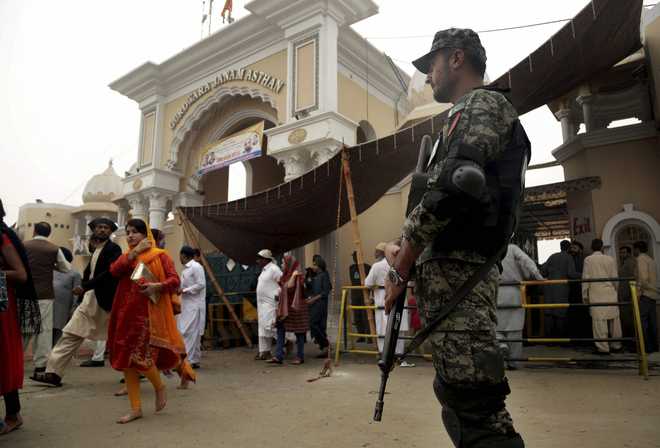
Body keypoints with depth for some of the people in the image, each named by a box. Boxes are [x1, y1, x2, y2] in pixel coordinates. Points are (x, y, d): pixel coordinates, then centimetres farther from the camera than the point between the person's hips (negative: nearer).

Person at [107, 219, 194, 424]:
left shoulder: (159, 255, 2)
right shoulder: (126, 257, 16)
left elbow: (175, 280, -5)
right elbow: (114, 271, -5)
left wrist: (157, 286, -23)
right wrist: (134, 251, -9)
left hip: (148, 313, -5)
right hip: (126, 313, 6)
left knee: (139, 356, -13)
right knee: (125, 359, 5)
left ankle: (159, 387, 18)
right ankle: (135, 408, 16)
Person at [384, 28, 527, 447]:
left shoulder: (481, 105, -3)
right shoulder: (473, 113, 27)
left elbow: (449, 192, -19)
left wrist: (400, 268, -12)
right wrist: (406, 251, 19)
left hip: (454, 272, -10)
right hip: (464, 272, 10)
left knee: (474, 401, -10)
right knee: (456, 391, 16)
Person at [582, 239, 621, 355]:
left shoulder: (588, 259, -3)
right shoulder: (610, 259, 5)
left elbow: (586, 278, -4)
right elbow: (615, 278, 10)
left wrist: (585, 295, 3)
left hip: (596, 294, -4)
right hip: (610, 293, 4)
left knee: (599, 320, -2)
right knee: (614, 319, 12)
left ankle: (603, 348, -1)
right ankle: (616, 345, 22)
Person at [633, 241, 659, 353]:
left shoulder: (641, 259, -8)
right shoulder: (651, 260, 20)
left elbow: (643, 277, -19)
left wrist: (638, 291, -13)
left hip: (646, 294, -9)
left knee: (642, 321, -7)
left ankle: (647, 347, -8)